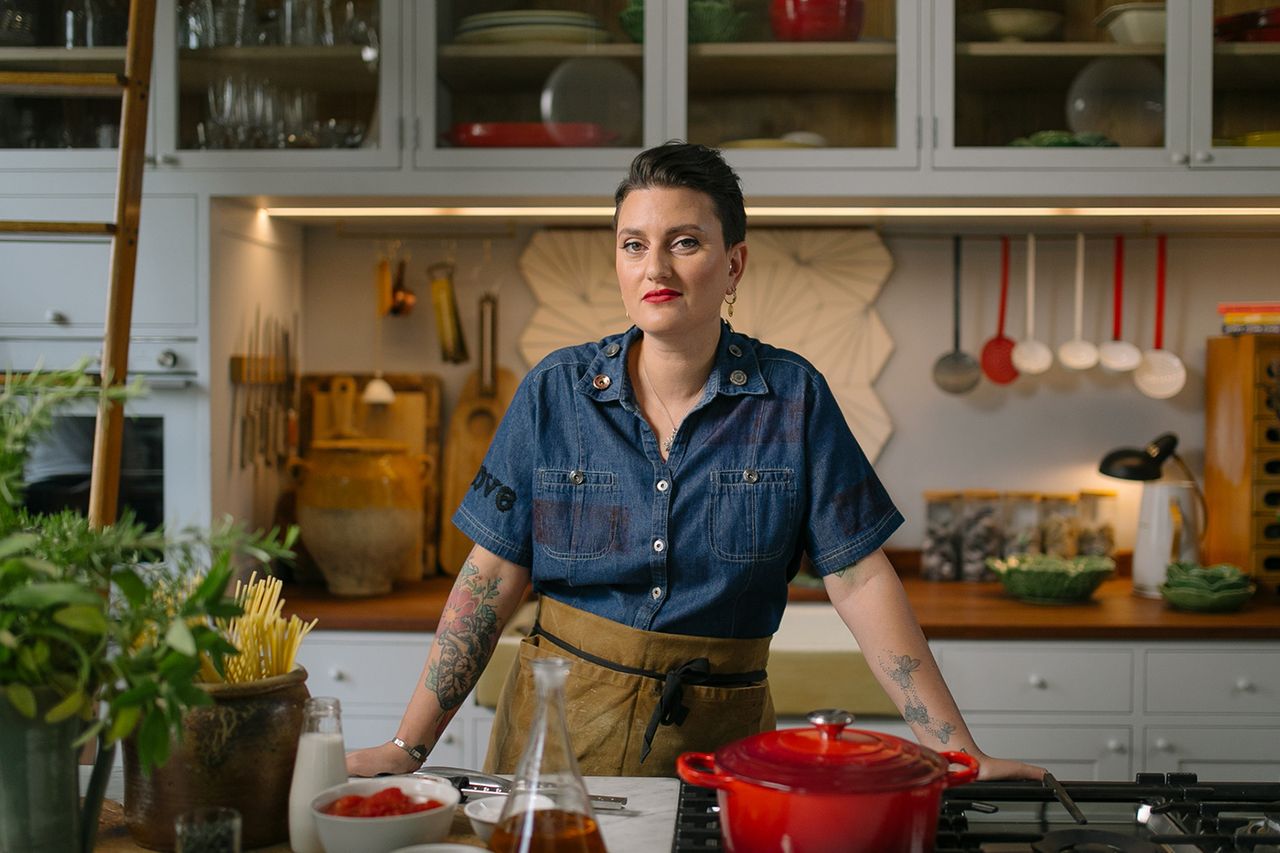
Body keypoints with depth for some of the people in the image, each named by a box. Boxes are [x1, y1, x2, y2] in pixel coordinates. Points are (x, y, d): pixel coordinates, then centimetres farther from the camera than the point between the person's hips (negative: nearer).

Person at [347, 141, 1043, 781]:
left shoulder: (792, 398, -6)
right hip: (560, 725, 1)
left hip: (719, 733, -1)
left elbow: (860, 580, -6)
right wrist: (408, 747, -6)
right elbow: (493, 578, -2)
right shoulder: (554, 392, -4)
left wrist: (959, 752, -10)